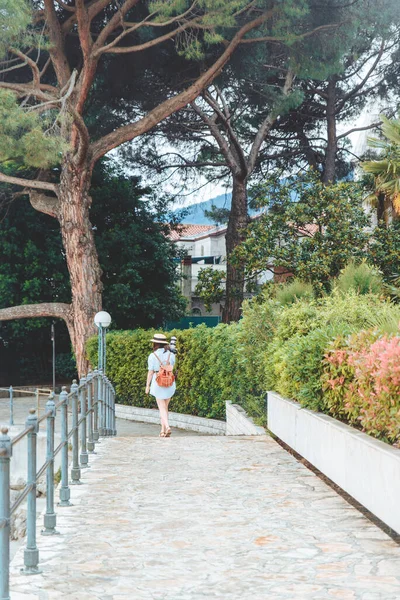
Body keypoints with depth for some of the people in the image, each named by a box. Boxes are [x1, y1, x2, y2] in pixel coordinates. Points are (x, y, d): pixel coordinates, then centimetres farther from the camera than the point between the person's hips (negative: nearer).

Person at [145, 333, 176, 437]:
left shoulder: (153, 356, -7)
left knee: (162, 408, -2)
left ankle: (167, 427, -22)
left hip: (158, 383, -4)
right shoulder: (171, 355, 3)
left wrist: (147, 385, 4)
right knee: (165, 407, 14)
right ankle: (163, 430, 15)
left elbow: (150, 372, -5)